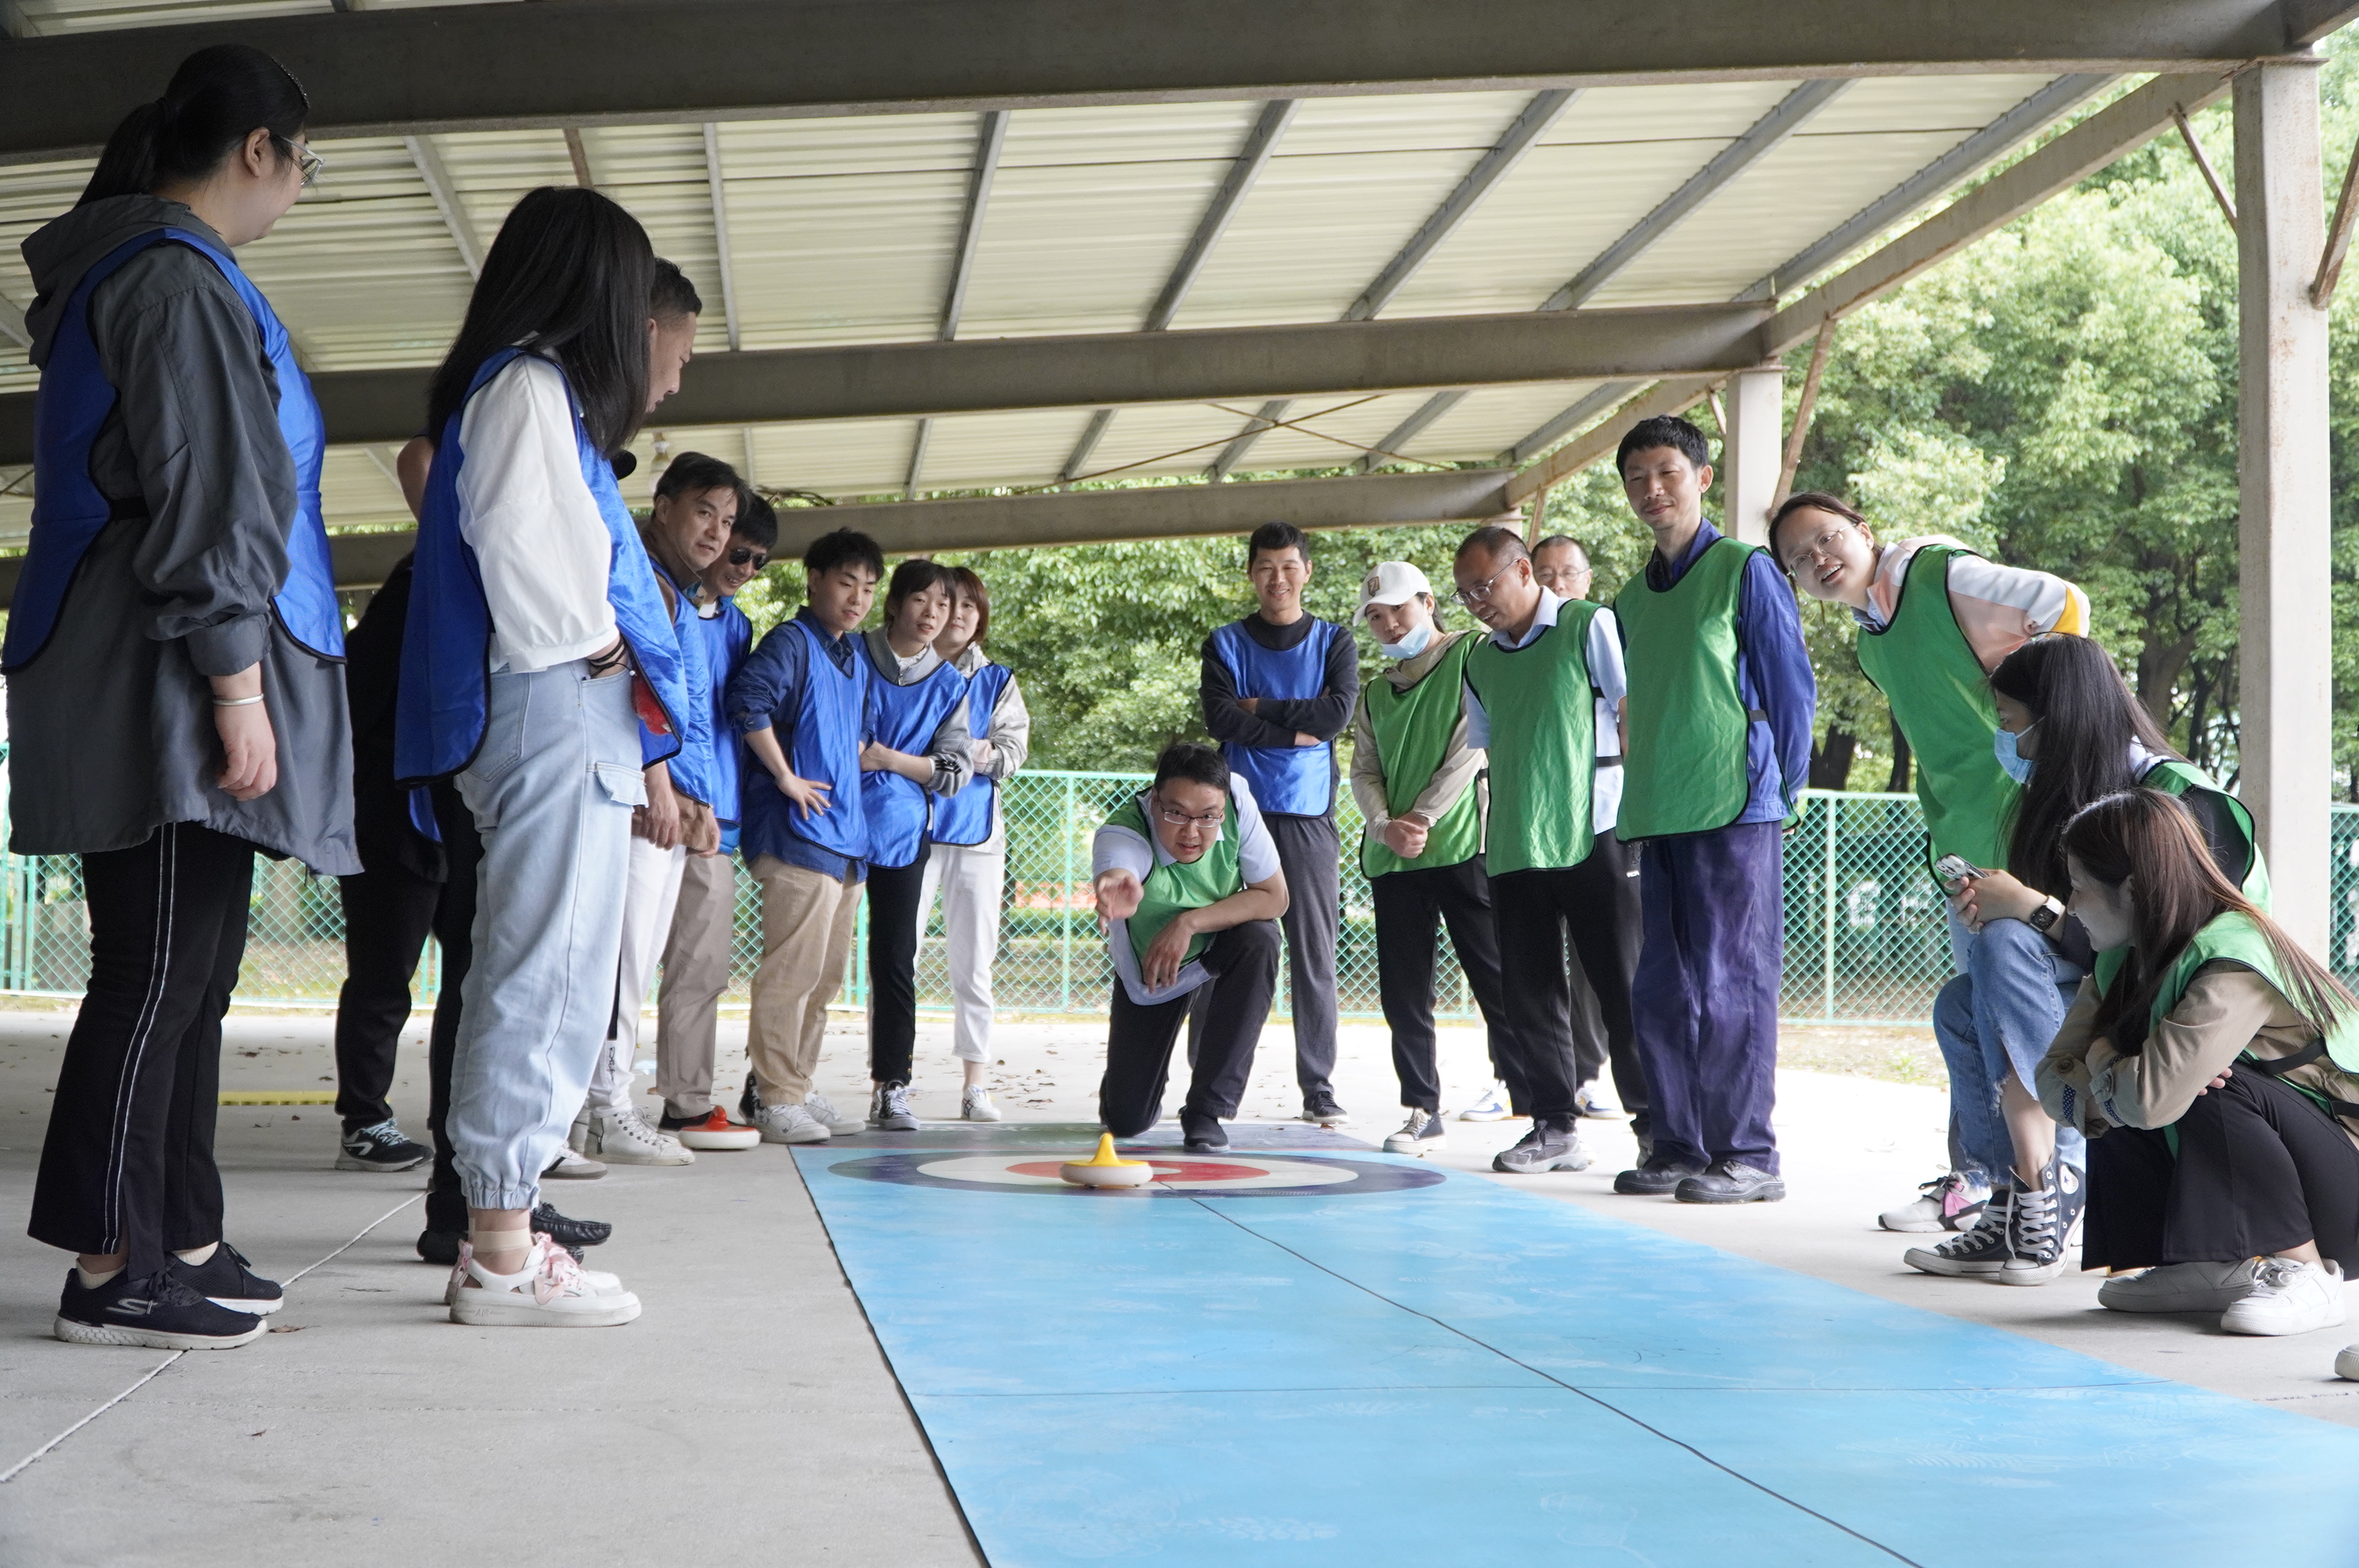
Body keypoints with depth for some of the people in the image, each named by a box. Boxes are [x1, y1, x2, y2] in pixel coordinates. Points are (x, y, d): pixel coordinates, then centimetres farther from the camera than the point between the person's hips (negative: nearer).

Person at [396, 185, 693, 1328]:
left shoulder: (543, 392, 24)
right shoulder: (528, 385, -6)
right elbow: (517, 538, -18)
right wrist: (595, 645, -9)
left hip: (577, 727, 10)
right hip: (556, 715, -10)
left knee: (554, 982, 9)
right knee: (542, 976, -10)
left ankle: (499, 1233, 13)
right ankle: (501, 1254, -9)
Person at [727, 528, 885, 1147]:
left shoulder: (855, 656, 18)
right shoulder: (792, 642, -8)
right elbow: (748, 700, -25)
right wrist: (786, 778, -19)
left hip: (848, 835, 9)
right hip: (799, 834, -9)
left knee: (826, 977, 13)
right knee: (792, 972, -9)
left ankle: (797, 1087, 21)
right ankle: (774, 1098, -4)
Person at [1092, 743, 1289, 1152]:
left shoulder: (1237, 800, -29)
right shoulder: (1122, 834, -37)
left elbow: (1274, 898, -22)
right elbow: (1114, 873, -62)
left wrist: (1190, 922, -33)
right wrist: (1116, 894, -86)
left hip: (1219, 946, 2)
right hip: (1150, 968, -2)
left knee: (1259, 940, -34)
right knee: (1126, 1120, -5)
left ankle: (1206, 1109, -20)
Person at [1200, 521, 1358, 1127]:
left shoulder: (1333, 642, 10)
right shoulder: (1225, 644, 9)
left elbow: (1338, 713, -6)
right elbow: (1220, 719, -5)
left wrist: (1259, 708, -6)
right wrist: (1293, 732, -8)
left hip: (1308, 816, 0)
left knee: (1315, 956, 0)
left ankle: (1319, 1088, 5)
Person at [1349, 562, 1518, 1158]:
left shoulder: (1473, 657, 0)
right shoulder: (1375, 694, 20)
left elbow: (1472, 747, -8)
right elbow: (1364, 770, 13)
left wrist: (1422, 818, -10)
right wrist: (1384, 825, -7)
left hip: (1463, 847, -6)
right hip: (1392, 860, 6)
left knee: (1499, 985, -8)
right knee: (1402, 994, 5)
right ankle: (1423, 1112, 14)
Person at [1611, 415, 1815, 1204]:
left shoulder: (1745, 569, -2)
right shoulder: (1633, 597, 18)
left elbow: (1792, 688, -2)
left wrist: (1785, 791, -3)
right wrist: (1643, 796, 16)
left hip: (1735, 811, -7)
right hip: (1658, 815, 7)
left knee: (1732, 983, -5)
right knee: (1662, 990, 8)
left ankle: (1747, 1155, 0)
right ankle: (1678, 1145, 15)